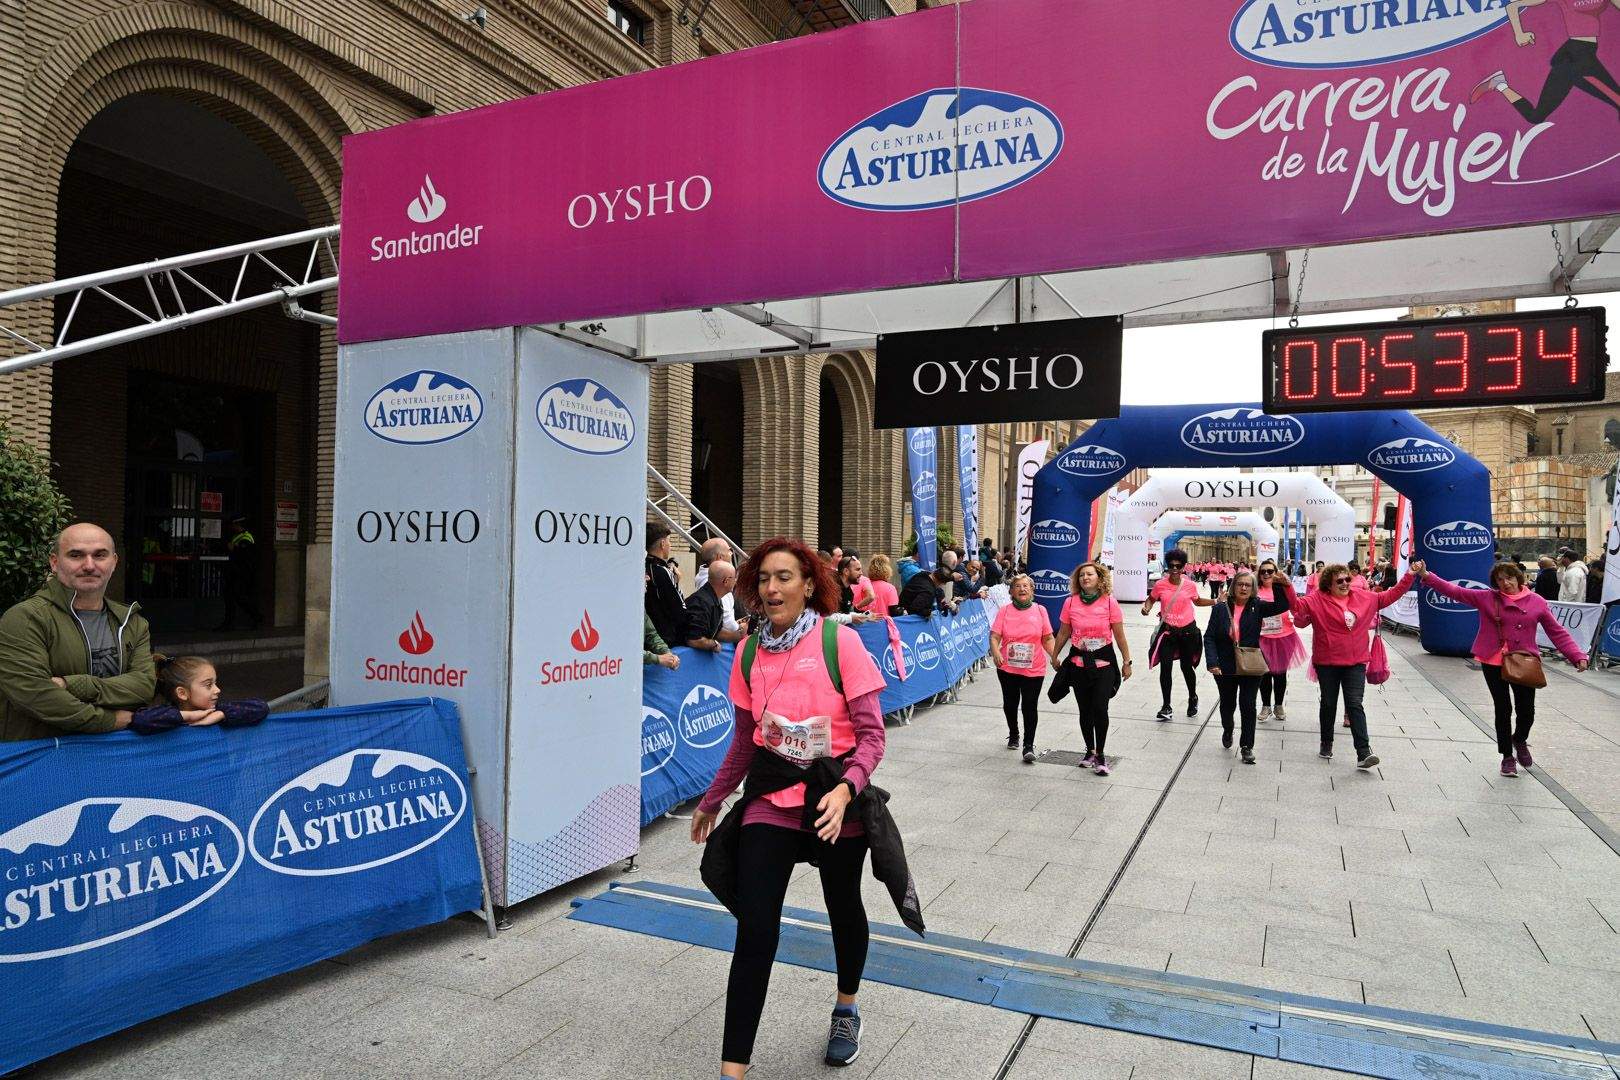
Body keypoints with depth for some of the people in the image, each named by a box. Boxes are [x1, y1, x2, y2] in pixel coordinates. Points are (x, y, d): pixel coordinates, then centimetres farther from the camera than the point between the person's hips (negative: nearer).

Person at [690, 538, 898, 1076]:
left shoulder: (840, 641, -12)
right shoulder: (748, 653, 1)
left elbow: (871, 735, -13)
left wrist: (845, 789, -28)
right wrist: (712, 800, 19)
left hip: (835, 796, -2)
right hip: (771, 796, 2)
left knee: (843, 909, 19)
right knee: (754, 930, -5)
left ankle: (847, 1009, 49)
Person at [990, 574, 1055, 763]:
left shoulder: (1040, 611, 1)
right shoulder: (1004, 611, -1)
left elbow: (1047, 639, 5)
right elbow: (994, 636, -6)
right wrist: (996, 653, -25)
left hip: (1034, 669, -1)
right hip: (1008, 668, 1)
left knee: (1030, 706, -5)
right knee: (1010, 704, 16)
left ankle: (1029, 746, 4)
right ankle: (1013, 735, 41)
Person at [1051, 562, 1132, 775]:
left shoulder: (1109, 602, -6)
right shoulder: (1071, 602, -2)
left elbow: (1119, 635, 0)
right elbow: (1063, 633, 9)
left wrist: (1126, 662, 2)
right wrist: (1054, 656, 13)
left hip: (1104, 663, -2)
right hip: (1079, 662, 2)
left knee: (1100, 708, -12)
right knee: (1085, 710, 10)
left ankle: (1100, 755, 3)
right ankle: (1090, 751, 27)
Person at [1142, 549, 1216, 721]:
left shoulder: (1190, 585, -4)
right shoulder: (1160, 584, -7)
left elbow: (1197, 601, 14)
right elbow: (1151, 599, 9)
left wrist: (1215, 602, 4)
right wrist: (1147, 608, -11)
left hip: (1187, 630, 0)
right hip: (1167, 630, 0)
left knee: (1187, 667, 11)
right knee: (1165, 667, -5)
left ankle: (1193, 698, 39)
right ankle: (1166, 706, 7)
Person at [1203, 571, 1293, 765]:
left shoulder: (1257, 607, -3)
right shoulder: (1221, 608, -5)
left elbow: (1282, 605, -18)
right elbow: (1209, 637, -7)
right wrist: (1212, 662, -17)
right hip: (1225, 668, 1)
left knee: (1248, 704, -4)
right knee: (1228, 703, 17)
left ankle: (1247, 746, 10)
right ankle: (1227, 731, 47)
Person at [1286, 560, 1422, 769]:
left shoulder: (1365, 597, 6)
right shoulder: (1318, 600, -7)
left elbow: (1389, 596, 17)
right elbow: (1298, 605, -18)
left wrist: (1410, 576, 15)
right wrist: (1288, 588, -35)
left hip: (1356, 662, 2)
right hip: (1327, 663, -2)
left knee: (1355, 705, -6)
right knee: (1329, 704, 12)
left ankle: (1363, 753, -11)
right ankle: (1326, 744, 30)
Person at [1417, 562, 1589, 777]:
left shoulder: (1536, 602, 0)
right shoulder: (1486, 598, -1)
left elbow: (1558, 632, 2)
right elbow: (1454, 591, -6)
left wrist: (1578, 656, -5)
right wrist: (1427, 577, -15)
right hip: (1494, 664, -1)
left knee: (1527, 711, 5)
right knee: (1503, 710, 6)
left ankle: (1520, 740, 39)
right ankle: (1508, 756, 22)